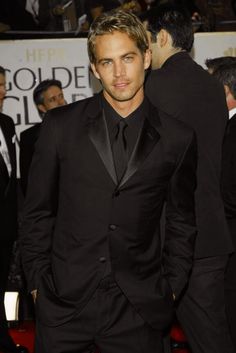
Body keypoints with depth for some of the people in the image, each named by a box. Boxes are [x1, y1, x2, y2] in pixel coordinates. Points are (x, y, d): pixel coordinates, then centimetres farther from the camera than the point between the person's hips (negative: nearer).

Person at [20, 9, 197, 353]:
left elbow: (182, 222, 11)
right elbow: (37, 212, 5)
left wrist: (171, 288, 6)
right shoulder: (60, 125, 0)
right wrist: (38, 282, 3)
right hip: (65, 303, 0)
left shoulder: (178, 139, 2)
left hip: (138, 311, 0)